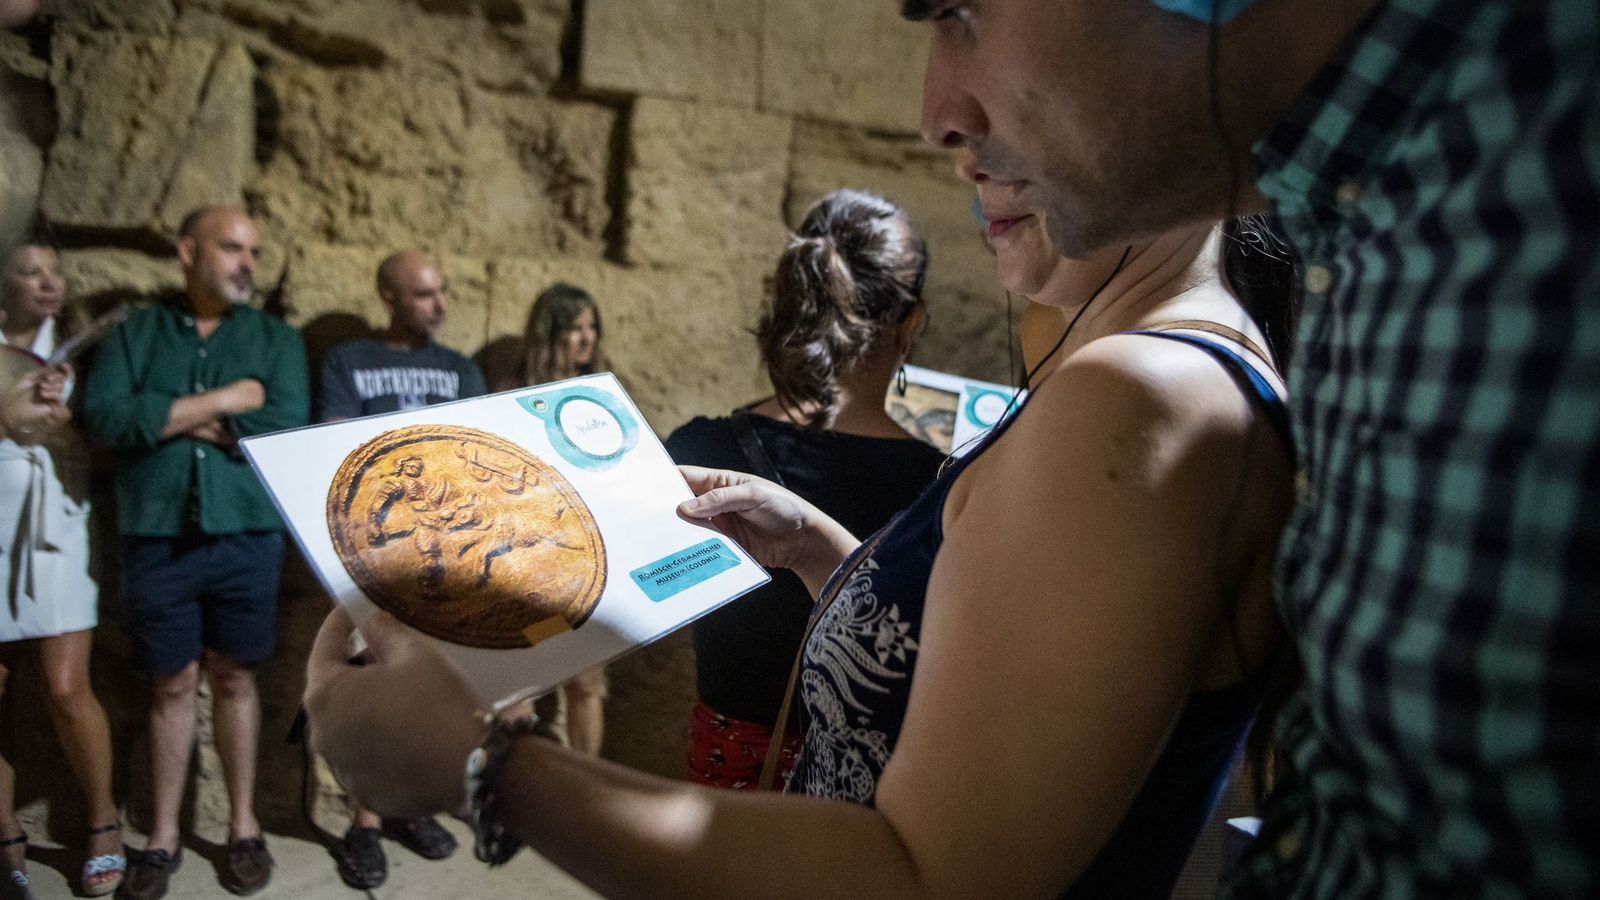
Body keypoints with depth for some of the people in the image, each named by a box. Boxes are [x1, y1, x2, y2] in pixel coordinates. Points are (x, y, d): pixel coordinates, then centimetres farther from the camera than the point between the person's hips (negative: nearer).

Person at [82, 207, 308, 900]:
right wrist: (224, 401, -11)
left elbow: (290, 428, -9)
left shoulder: (276, 338, 6)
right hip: (157, 538, 0)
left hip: (246, 536, 0)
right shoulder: (135, 333, 7)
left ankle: (244, 827, 23)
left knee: (235, 679, 10)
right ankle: (162, 837, 23)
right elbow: (106, 416, -9)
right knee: (172, 685, 10)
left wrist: (177, 418, -7)